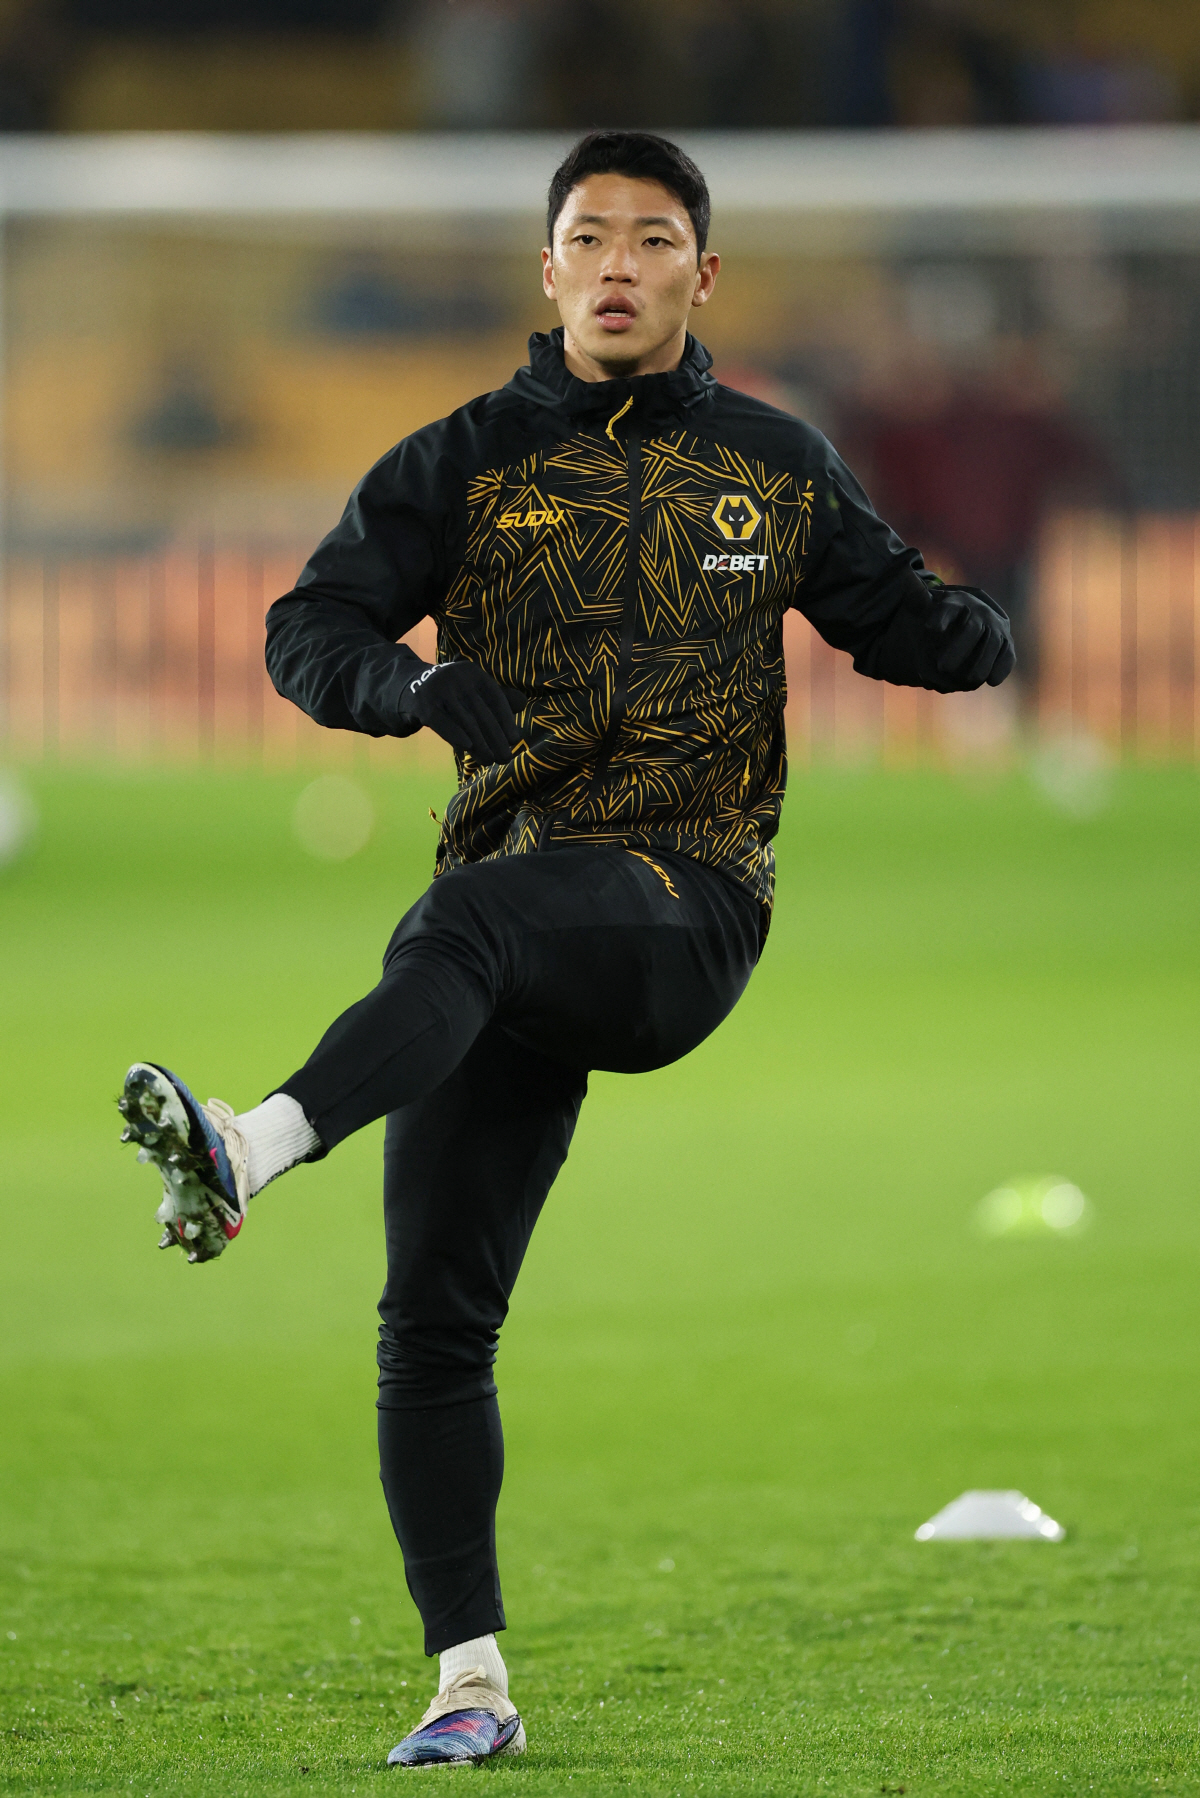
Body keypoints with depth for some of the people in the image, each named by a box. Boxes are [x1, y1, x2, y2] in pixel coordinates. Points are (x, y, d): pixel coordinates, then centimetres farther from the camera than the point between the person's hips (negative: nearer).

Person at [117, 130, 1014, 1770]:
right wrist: (415, 682, -20)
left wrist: (976, 635, -5)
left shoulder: (773, 468, 11)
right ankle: (471, 1681, 1)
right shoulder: (467, 463, 9)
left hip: (687, 908, -2)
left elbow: (891, 611, 19)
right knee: (432, 1317, -5)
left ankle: (255, 1151, -58)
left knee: (462, 928, -37)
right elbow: (308, 629, 2)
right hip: (517, 920, 2)